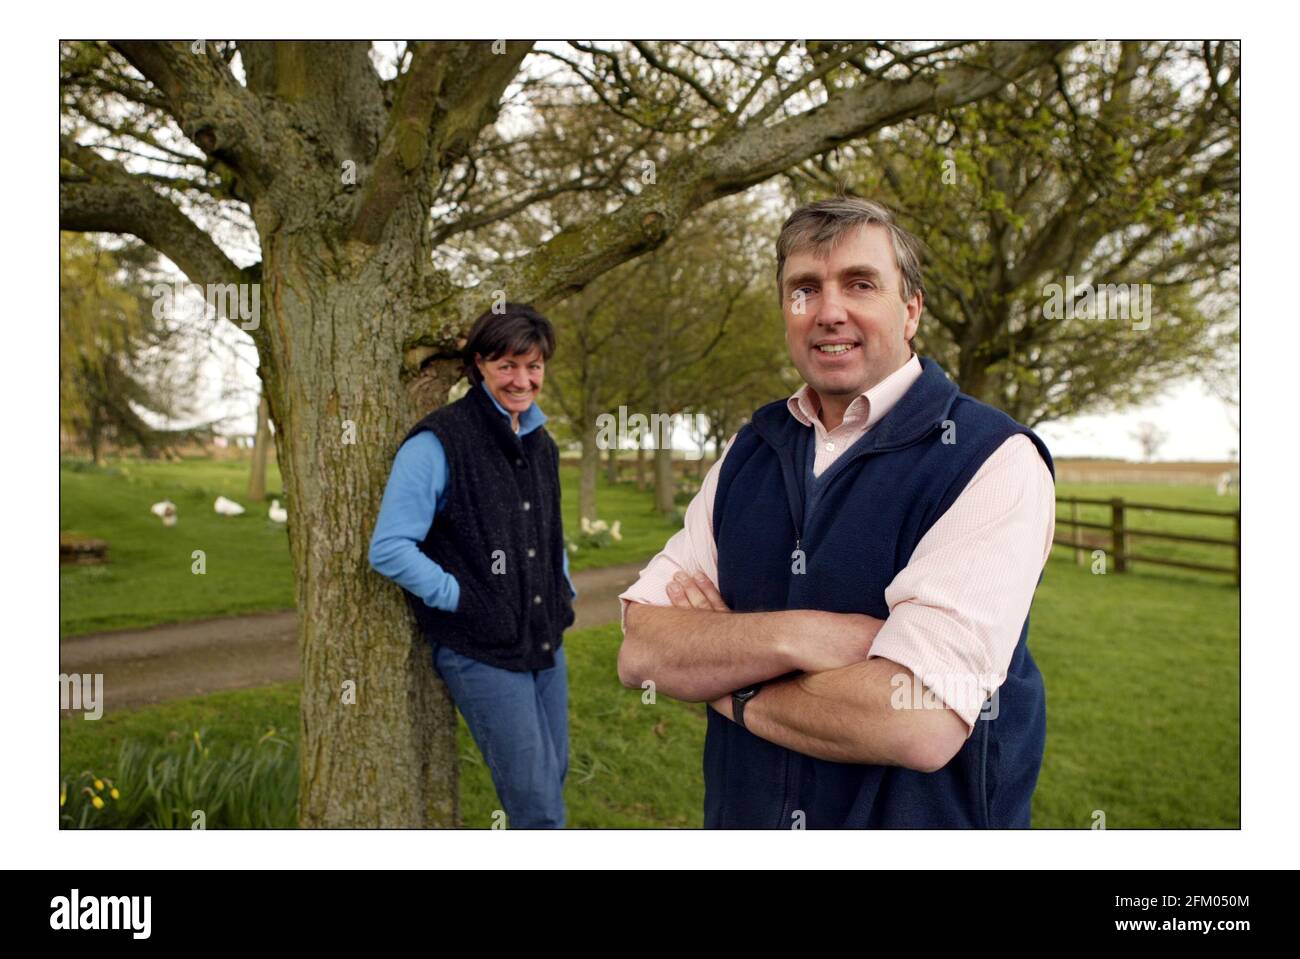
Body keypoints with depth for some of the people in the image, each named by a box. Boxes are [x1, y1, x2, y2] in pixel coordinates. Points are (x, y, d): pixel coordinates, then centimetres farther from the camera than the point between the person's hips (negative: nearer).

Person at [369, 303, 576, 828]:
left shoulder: (540, 443, 11)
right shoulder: (438, 443, -14)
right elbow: (389, 549, -18)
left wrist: (564, 591, 12)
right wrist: (460, 599, -17)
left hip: (546, 644, 7)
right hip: (481, 653, -7)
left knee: (552, 780, 17)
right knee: (536, 802, -2)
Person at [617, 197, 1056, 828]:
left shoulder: (994, 461, -18)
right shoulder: (746, 451, -1)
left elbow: (918, 726, -27)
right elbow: (639, 650, -8)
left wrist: (714, 671, -14)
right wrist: (793, 637, -25)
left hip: (922, 820, -4)